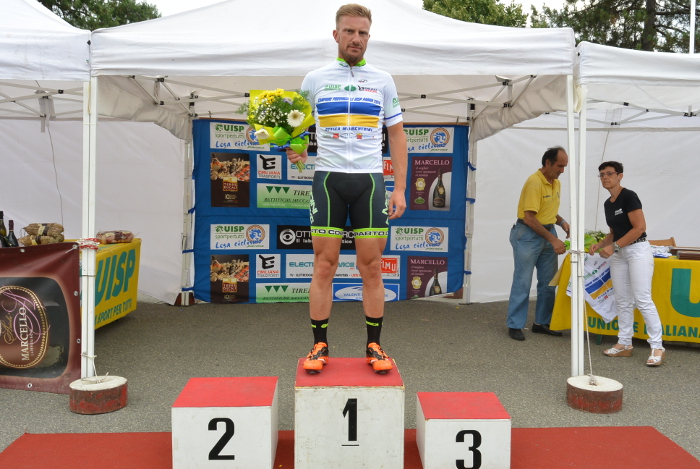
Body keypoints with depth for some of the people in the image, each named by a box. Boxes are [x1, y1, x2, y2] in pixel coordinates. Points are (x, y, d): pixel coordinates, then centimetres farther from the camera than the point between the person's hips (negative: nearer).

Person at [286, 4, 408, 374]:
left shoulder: (383, 81, 11)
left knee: (372, 267, 1)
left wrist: (400, 188, 5)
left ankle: (374, 346, 13)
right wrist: (294, 149, -9)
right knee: (324, 265, -1)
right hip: (328, 177, 0)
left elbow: (397, 135, 12)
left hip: (370, 179, 1)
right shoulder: (314, 79, 9)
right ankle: (320, 346, 10)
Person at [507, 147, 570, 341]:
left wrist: (562, 222, 1)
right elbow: (529, 218, -21)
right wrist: (552, 239, -21)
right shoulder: (534, 182, -18)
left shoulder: (556, 183, 9)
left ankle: (542, 323, 21)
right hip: (528, 234, -8)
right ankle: (515, 325, 5)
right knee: (523, 281, -3)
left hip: (548, 233, 8)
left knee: (548, 282, 10)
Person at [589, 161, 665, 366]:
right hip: (618, 254, 9)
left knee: (642, 299, -11)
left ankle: (657, 347, -6)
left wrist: (614, 246, -18)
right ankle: (625, 344, 14)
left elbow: (640, 227, -18)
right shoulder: (608, 203, 13)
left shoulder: (629, 196, -13)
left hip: (637, 251, -8)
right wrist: (600, 244, 3)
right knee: (623, 301, 8)